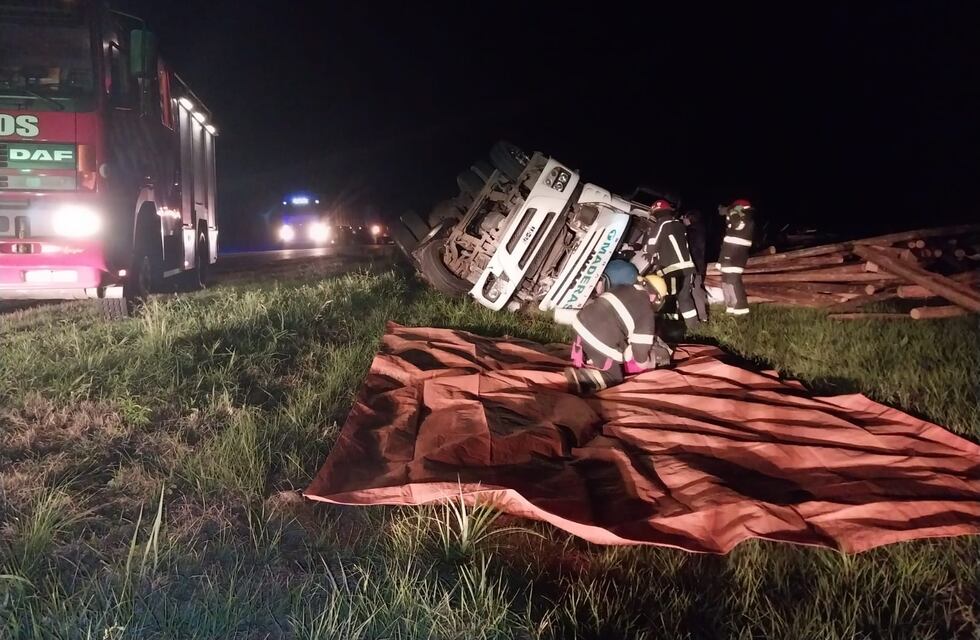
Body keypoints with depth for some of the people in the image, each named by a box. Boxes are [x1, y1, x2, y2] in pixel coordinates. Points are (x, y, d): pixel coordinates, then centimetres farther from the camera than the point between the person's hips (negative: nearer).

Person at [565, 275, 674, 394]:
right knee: (614, 378, 10)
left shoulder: (622, 288, 14)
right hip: (600, 343, -8)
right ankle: (579, 378, -13)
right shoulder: (647, 315, -4)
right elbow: (640, 351, -4)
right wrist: (645, 363, 20)